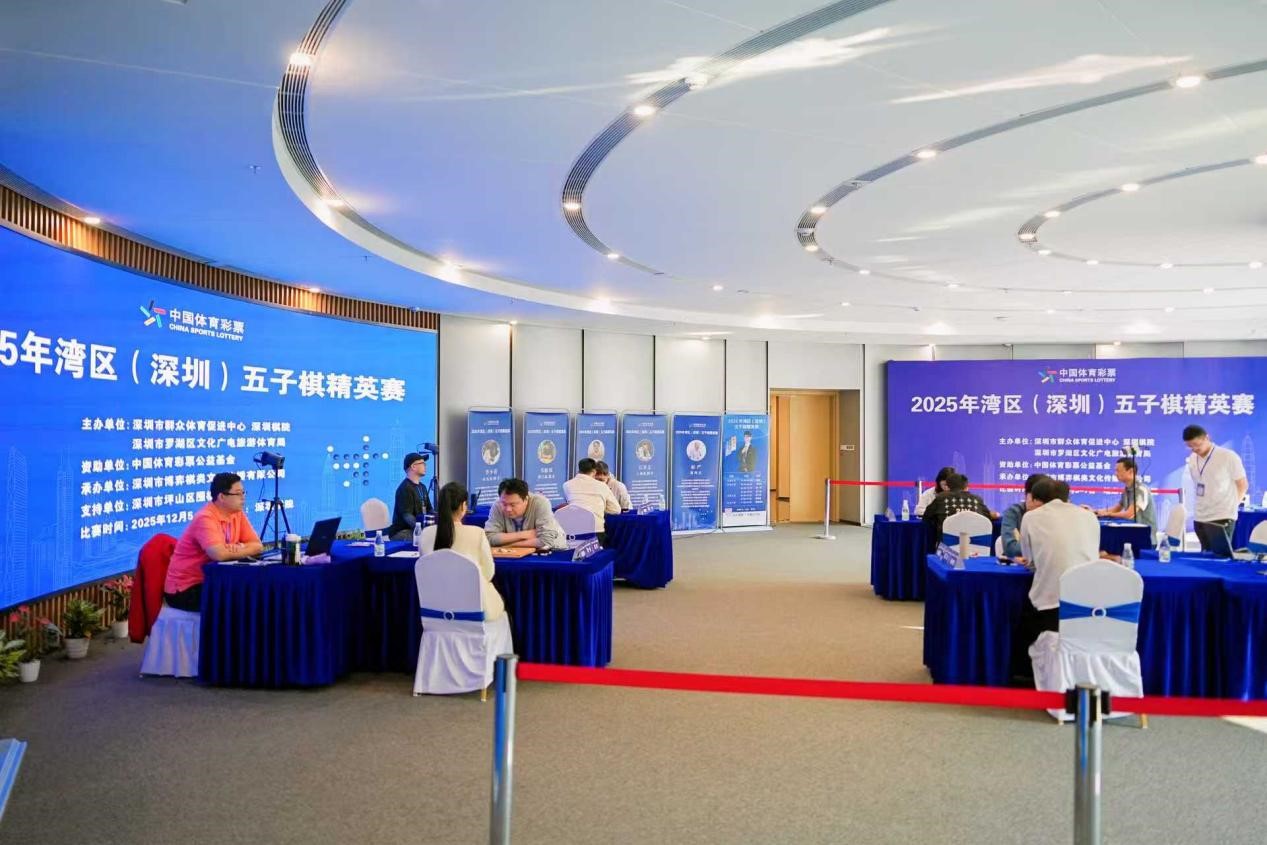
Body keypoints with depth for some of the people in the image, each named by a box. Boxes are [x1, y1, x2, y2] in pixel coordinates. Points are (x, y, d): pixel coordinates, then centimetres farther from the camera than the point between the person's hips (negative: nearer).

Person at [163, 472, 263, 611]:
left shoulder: (237, 514, 2)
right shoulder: (205, 518, -22)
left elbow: (258, 546, -1)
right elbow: (219, 554, -35)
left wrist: (240, 548, -22)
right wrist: (244, 549, -16)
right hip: (184, 588, -7)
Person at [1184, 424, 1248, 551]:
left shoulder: (1228, 457, -9)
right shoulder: (1192, 459, 7)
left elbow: (1243, 484, -2)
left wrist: (1230, 507, 2)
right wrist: (1203, 505, 11)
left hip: (1223, 517, -6)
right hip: (1200, 518, 6)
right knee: (1206, 554, 10)